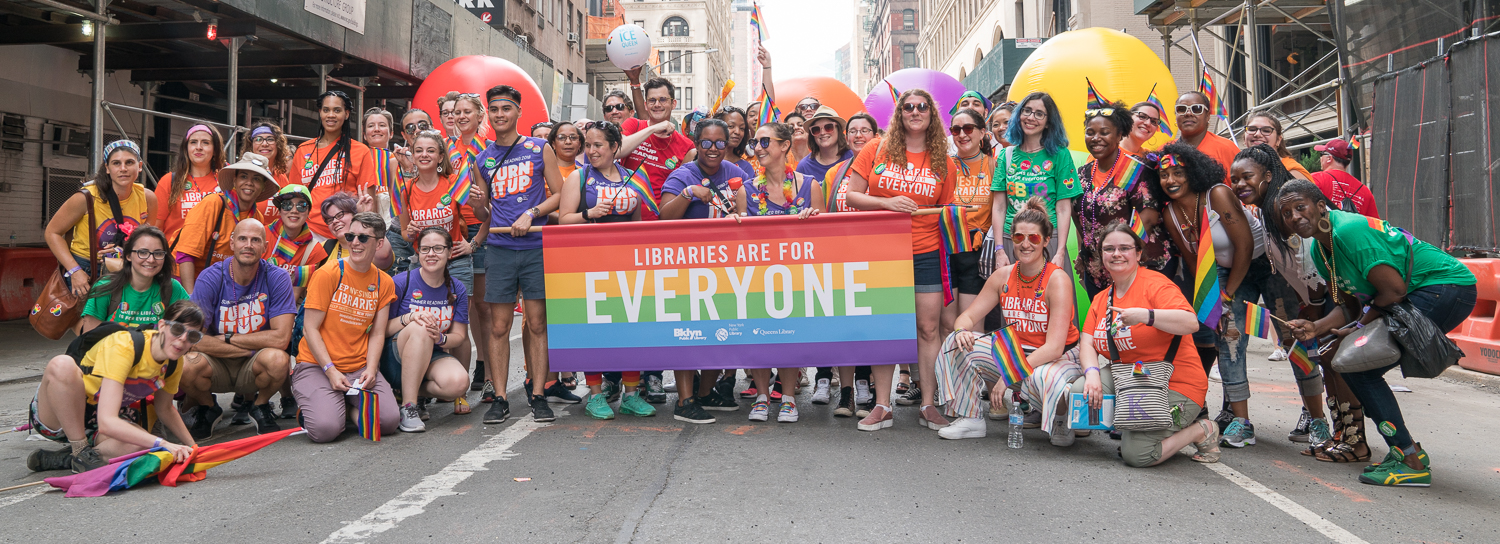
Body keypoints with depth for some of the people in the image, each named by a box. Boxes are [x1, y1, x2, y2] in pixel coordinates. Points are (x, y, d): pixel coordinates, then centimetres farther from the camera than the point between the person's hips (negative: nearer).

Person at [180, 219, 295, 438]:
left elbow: (281, 338, -18)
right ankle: (207, 407, 6)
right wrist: (252, 348, -16)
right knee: (187, 364, -32)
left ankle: (259, 406, 3)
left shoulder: (277, 278, -11)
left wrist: (228, 338, -13)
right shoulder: (210, 278, -11)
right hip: (216, 365, 1)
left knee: (277, 359, -34)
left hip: (253, 366, 0)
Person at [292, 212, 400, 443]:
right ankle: (310, 403, 11)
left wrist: (371, 369, -14)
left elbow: (377, 334, 4)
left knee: (389, 421, -18)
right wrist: (330, 370, -17)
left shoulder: (384, 283, 5)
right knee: (325, 428, -26)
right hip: (317, 365, -3)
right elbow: (310, 329, -9)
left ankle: (351, 402, 14)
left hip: (360, 367, 3)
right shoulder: (328, 274, -7)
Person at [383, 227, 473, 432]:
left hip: (432, 357, 2)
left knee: (458, 382, -31)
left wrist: (440, 338, -21)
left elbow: (459, 336, 2)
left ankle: (415, 393, 3)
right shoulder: (401, 282, -9)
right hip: (395, 359, -2)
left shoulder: (457, 290, 0)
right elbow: (381, 329, -7)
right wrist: (408, 318, -26)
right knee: (420, 327, -36)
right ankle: (407, 406, -27)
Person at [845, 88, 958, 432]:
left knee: (928, 328, 1)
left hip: (926, 253, 1)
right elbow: (852, 196, 1)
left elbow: (946, 210, 17)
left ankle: (929, 405, 12)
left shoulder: (944, 163, 7)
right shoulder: (877, 151, 3)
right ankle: (882, 406, 11)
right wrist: (887, 202, -12)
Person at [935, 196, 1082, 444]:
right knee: (957, 344, -12)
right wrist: (961, 331, -23)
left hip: (1058, 359, -5)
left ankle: (1066, 421, -3)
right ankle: (970, 419, 0)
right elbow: (967, 316, 3)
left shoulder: (1057, 280, -17)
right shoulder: (1003, 276, -1)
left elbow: (1054, 348, -24)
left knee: (1043, 378, -41)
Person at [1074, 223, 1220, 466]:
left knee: (1135, 453, -22)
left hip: (1175, 385, -7)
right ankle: (1132, 427, 5)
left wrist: (1145, 315, -39)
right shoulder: (1101, 299, 12)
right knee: (1079, 391, -19)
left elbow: (1191, 323, -25)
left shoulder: (1155, 283, -10)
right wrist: (1092, 373, -18)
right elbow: (1087, 343, 2)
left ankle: (1201, 431, 5)